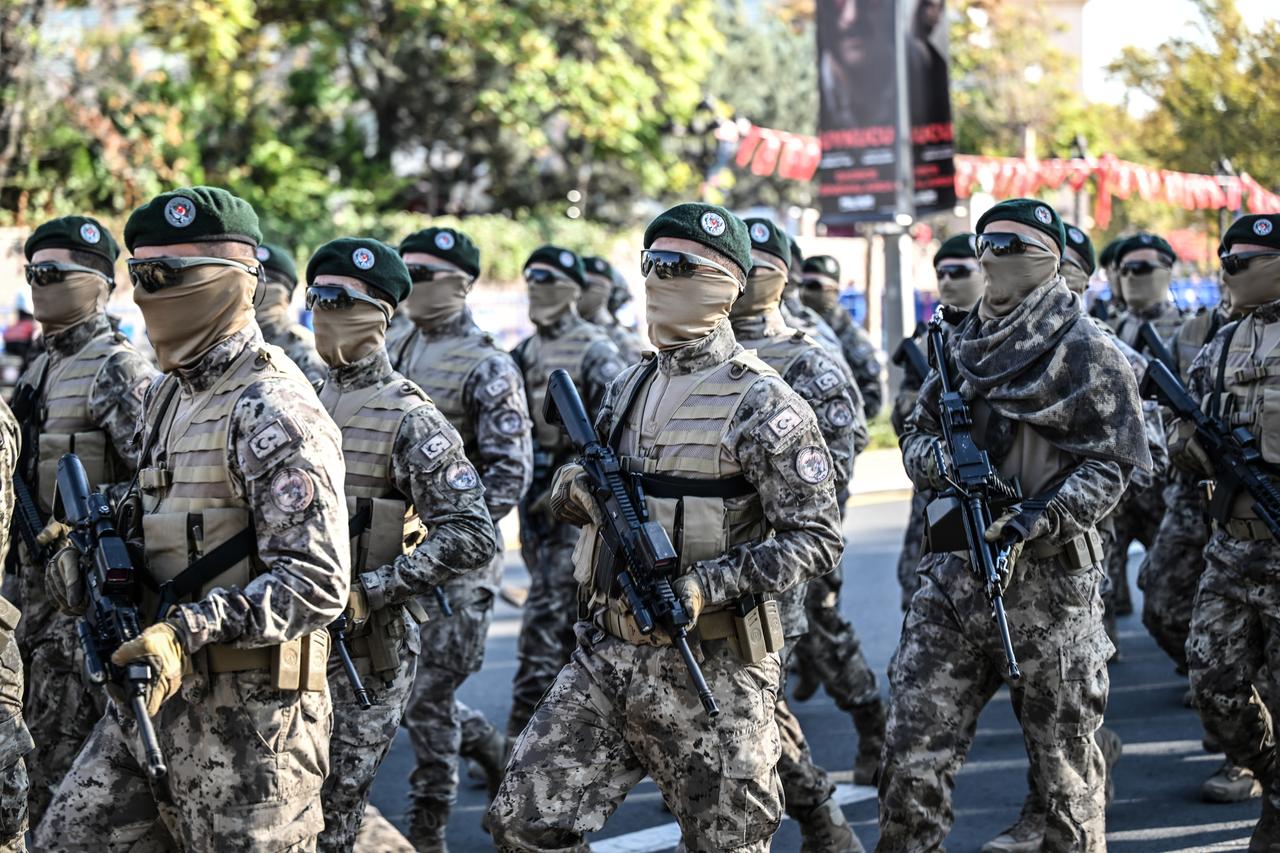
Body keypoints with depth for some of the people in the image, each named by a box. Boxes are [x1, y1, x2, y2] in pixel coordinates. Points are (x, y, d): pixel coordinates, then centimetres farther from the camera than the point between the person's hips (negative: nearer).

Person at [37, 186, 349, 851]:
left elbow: (316, 584, -22)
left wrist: (190, 628, -30)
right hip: (153, 694, 9)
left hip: (246, 714, -9)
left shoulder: (273, 412, -16)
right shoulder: (166, 396, 13)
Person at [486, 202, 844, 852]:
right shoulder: (628, 388, 12)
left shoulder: (762, 404, -10)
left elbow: (817, 539, -13)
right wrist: (576, 492, 0)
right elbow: (583, 488, 25)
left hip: (710, 668, -6)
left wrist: (709, 585, -22)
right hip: (604, 653, 6)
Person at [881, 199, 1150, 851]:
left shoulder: (1086, 353, -4)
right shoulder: (962, 345, 14)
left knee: (1064, 757, 6)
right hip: (951, 576, 5)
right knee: (913, 752, -1)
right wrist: (940, 458, -4)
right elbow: (915, 436, 19)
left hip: (1047, 581, -5)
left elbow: (1111, 464, -8)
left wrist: (1040, 516, -21)